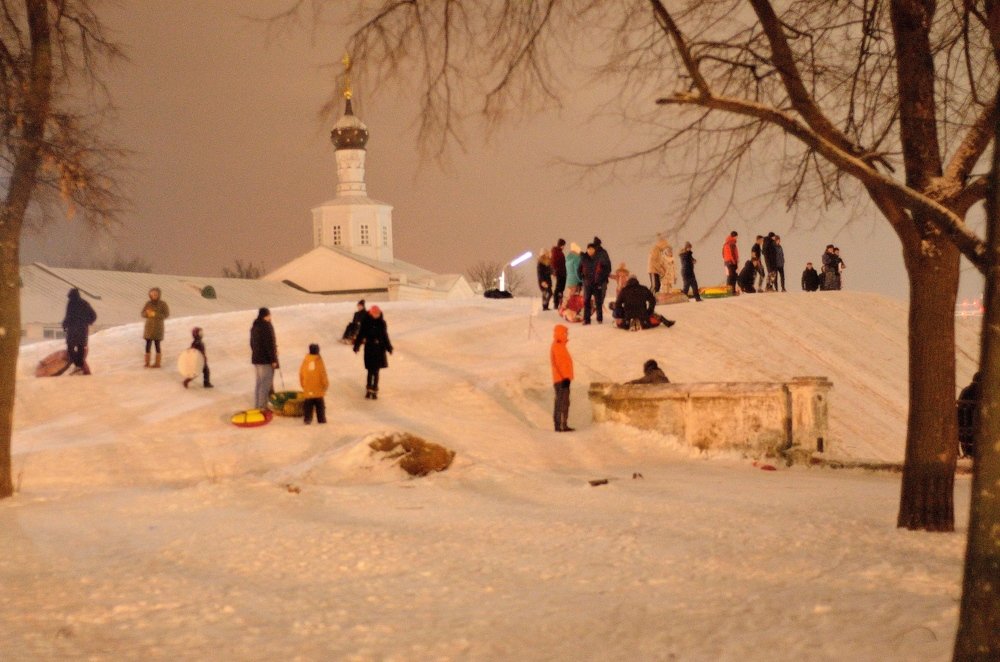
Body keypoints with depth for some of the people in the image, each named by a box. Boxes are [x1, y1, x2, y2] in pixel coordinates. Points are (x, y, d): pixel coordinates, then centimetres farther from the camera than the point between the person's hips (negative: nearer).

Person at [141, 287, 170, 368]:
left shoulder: (163, 304, -9)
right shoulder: (148, 303, 2)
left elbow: (166, 315, -13)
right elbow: (142, 314, 3)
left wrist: (155, 314, -21)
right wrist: (147, 313, -20)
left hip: (158, 327, -4)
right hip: (149, 326, 4)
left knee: (157, 344, -2)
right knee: (148, 344, 3)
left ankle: (157, 363, 6)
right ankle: (147, 362, 10)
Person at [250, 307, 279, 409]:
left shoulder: (254, 327, 11)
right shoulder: (267, 327, -15)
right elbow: (270, 344, -18)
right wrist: (273, 360, -15)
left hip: (256, 359, 8)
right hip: (266, 360, -8)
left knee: (258, 382, 15)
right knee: (266, 384, -5)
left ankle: (256, 406, 18)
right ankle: (262, 407, -7)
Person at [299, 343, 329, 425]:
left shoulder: (305, 361, -1)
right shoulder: (319, 361, -10)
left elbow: (301, 374, 6)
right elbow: (323, 375, -9)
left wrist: (303, 385, 17)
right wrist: (326, 384, 3)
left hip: (307, 390, 2)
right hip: (318, 389, -2)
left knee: (308, 405, 8)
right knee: (320, 405, 9)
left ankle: (307, 418, 2)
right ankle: (321, 419, 10)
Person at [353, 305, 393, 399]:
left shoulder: (382, 323, 0)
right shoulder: (366, 322, -7)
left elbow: (385, 336, 8)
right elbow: (360, 335, -2)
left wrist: (389, 347, 11)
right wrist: (356, 346, -5)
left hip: (379, 349, 2)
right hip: (369, 349, -2)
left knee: (376, 371, 6)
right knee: (370, 370, -1)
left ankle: (375, 391, 15)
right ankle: (368, 390, 13)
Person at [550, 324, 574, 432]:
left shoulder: (559, 346, 19)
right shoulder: (558, 347, -14)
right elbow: (559, 364, -21)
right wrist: (565, 377, -24)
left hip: (561, 379, 11)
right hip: (562, 379, -11)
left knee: (560, 402, 12)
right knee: (563, 402, -12)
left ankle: (559, 424, 15)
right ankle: (561, 425, -14)